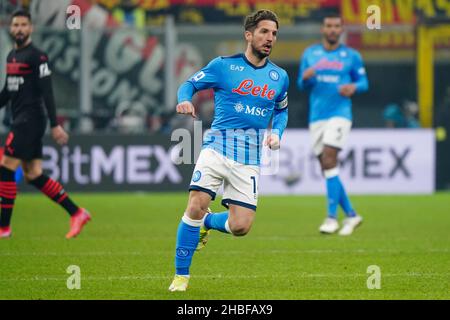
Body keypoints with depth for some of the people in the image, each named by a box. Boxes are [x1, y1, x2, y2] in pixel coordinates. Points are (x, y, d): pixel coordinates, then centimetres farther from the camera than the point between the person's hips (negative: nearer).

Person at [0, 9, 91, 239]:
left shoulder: (37, 56, -9)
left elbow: (46, 91, -14)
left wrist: (55, 125, -18)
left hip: (30, 120, -9)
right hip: (20, 120, 9)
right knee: (33, 176, 6)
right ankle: (77, 213, 10)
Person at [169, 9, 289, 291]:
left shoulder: (280, 77, 11)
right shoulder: (224, 66, 1)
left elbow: (281, 110, 27)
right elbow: (189, 84, 8)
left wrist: (277, 132, 7)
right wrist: (185, 100, -15)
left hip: (250, 159, 3)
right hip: (217, 148, -3)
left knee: (240, 227, -7)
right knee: (196, 205, -19)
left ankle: (206, 222, 29)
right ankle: (181, 276, -4)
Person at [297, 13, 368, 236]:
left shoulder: (352, 56, 4)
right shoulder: (309, 54, 12)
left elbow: (363, 82, 9)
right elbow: (302, 85, 14)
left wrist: (354, 87, -14)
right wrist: (305, 78, -10)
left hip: (340, 114, -4)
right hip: (317, 116, 4)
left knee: (329, 160, -20)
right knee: (327, 167, 3)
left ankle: (332, 217, -18)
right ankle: (351, 215, 17)